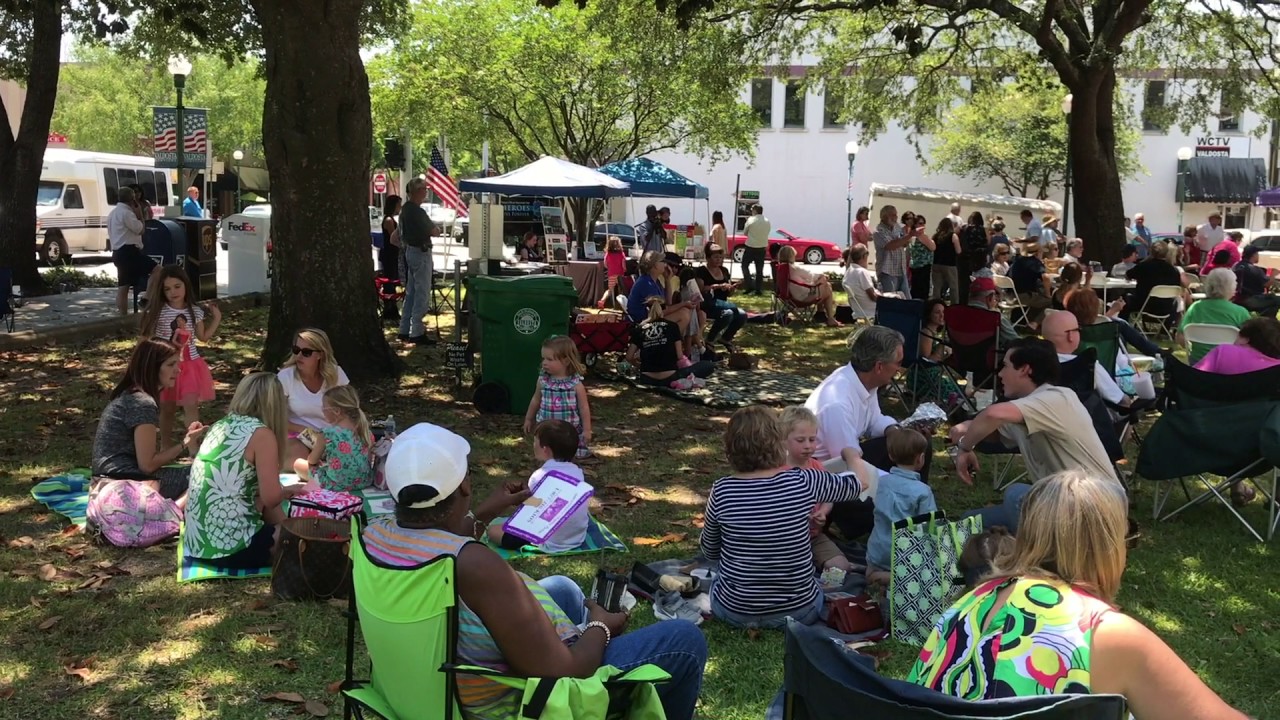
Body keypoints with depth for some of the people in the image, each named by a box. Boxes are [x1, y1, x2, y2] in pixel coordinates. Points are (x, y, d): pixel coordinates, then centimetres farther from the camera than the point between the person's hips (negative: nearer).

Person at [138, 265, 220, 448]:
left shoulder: (195, 311, 1)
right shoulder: (157, 312, -9)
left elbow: (203, 337, 11)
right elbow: (147, 339, -1)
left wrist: (216, 318, 6)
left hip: (190, 365, 1)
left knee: (191, 405, -10)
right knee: (167, 408, 10)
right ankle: (165, 447, 26)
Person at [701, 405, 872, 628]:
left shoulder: (721, 491, -15)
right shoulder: (803, 481, -16)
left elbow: (709, 552, 0)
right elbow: (861, 482, 3)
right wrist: (852, 455, 24)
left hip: (733, 611, 0)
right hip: (798, 611, 0)